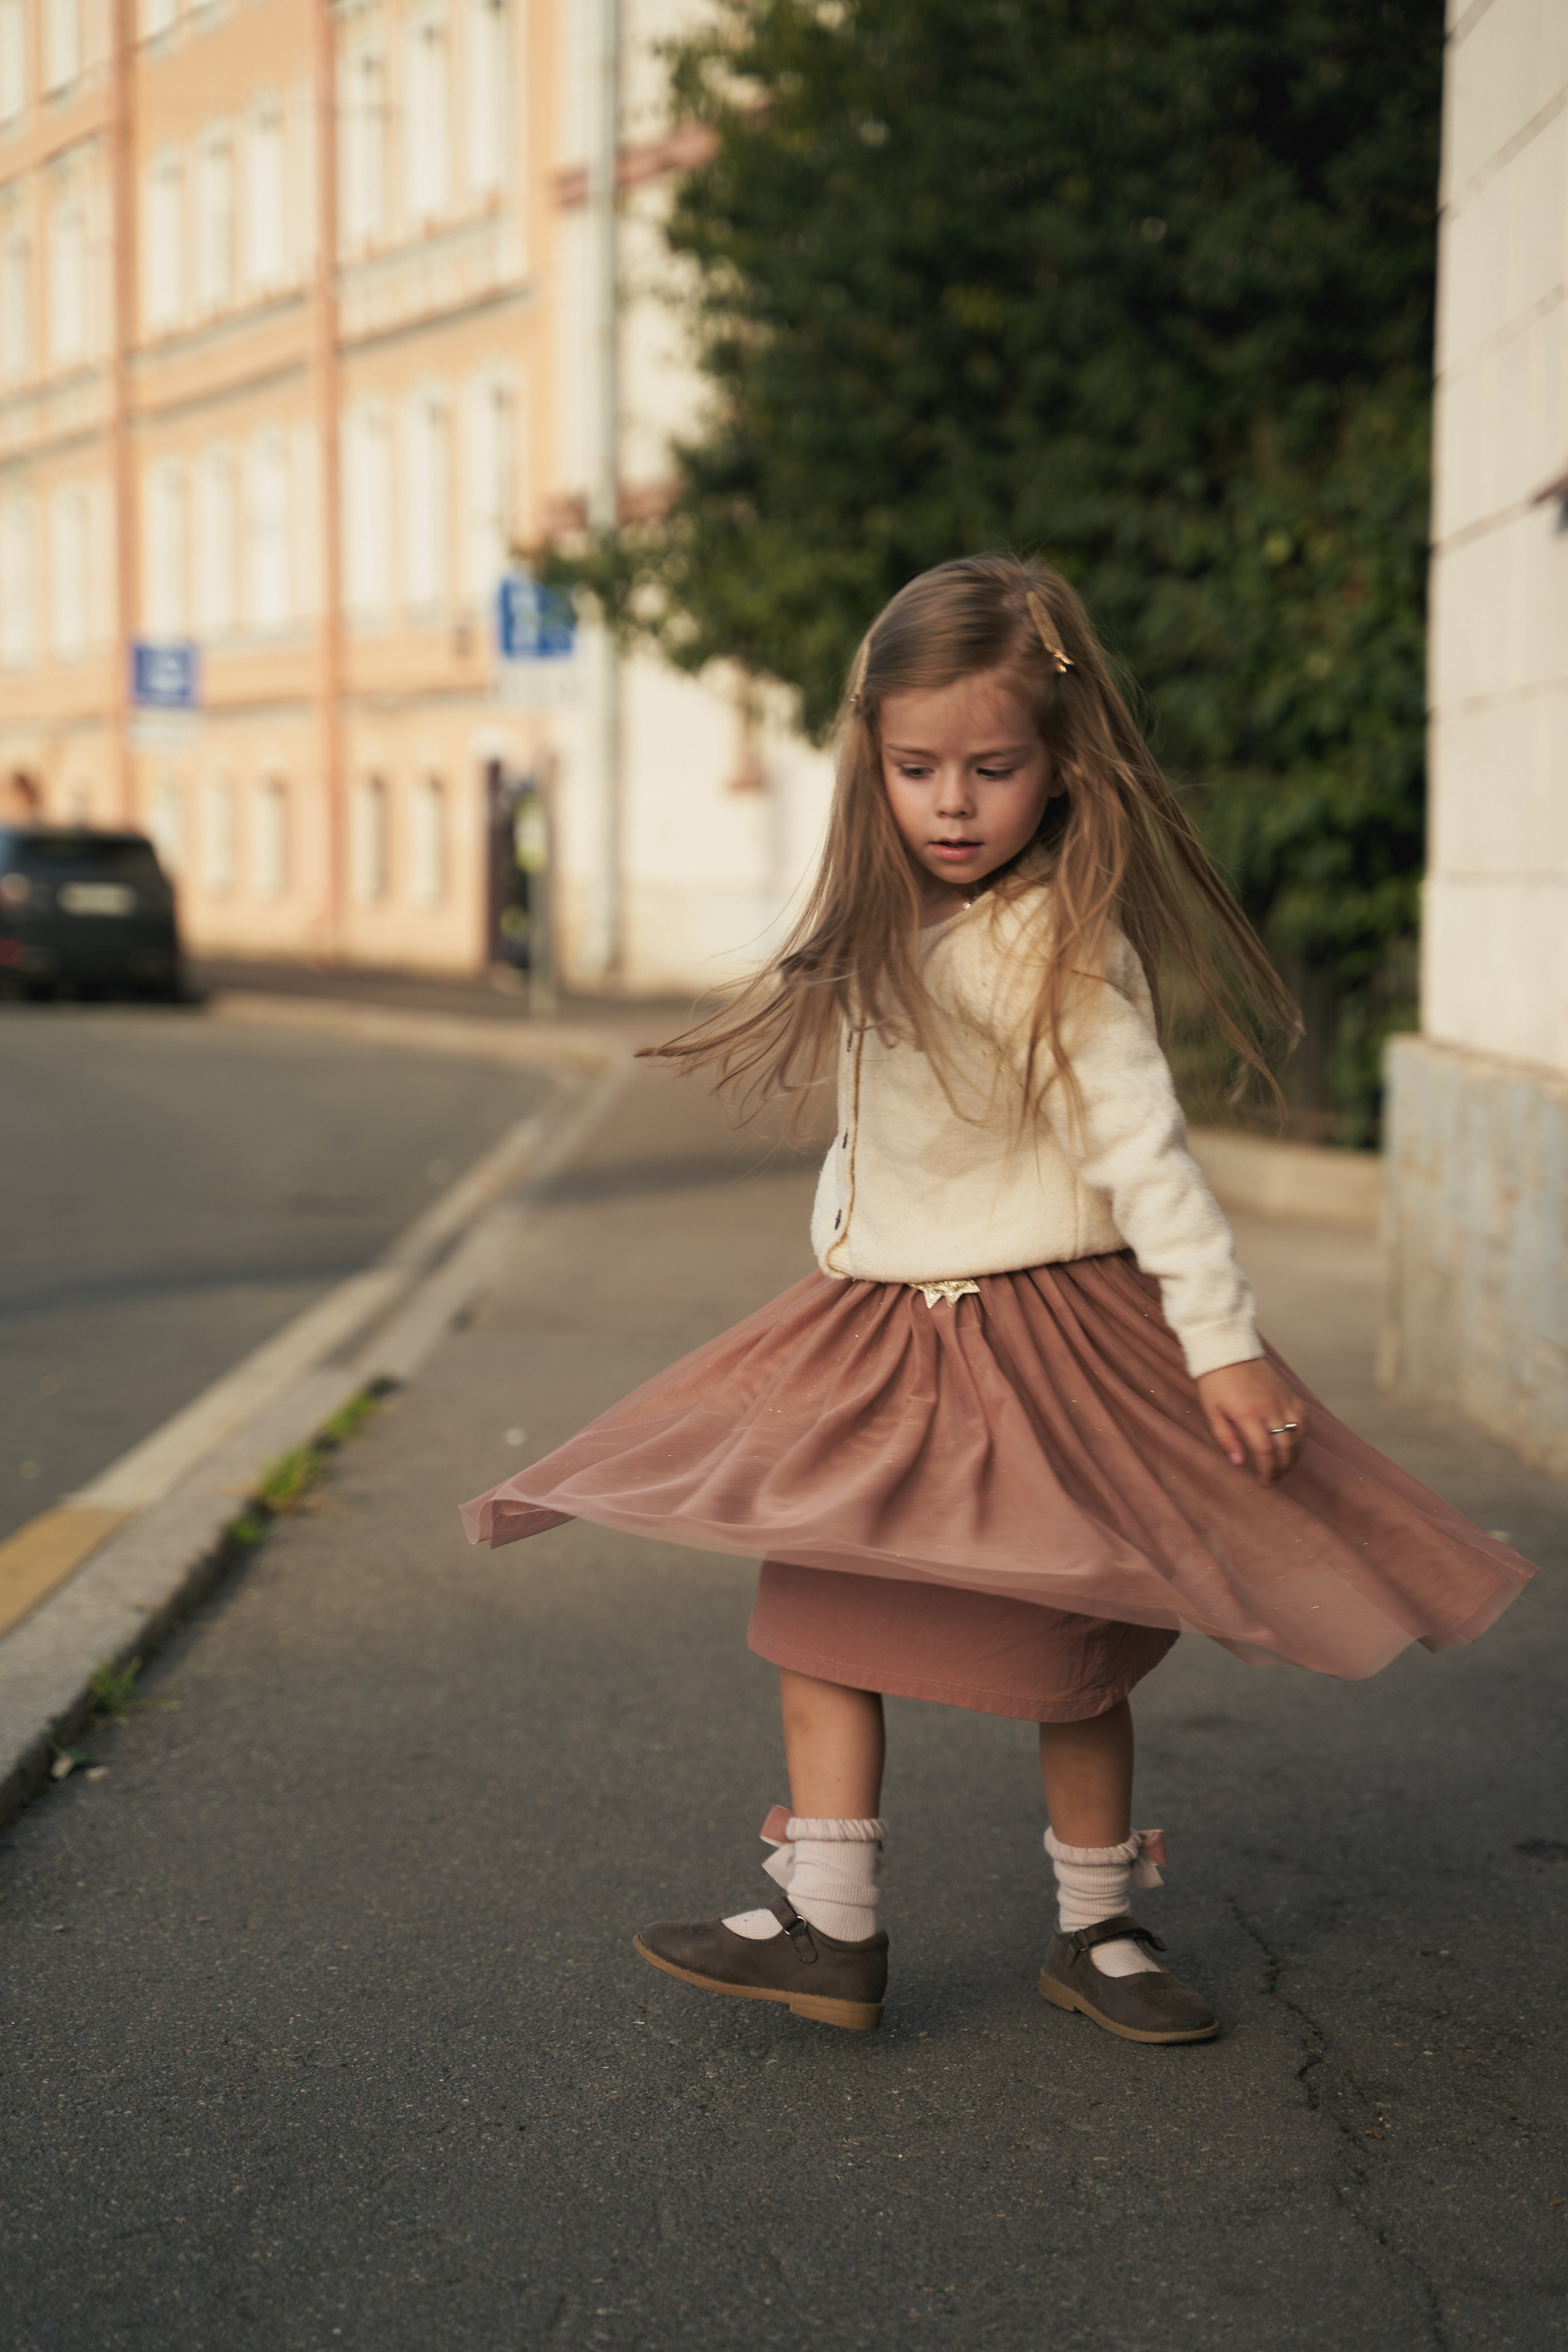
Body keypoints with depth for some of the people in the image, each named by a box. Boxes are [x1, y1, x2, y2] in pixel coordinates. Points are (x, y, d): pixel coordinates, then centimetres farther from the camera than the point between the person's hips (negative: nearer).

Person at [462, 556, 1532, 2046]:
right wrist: (836, 1258, 19)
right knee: (817, 1622, 2)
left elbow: (1143, 1150, -19)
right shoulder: (886, 937, 7)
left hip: (1045, 1336, -6)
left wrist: (1223, 1343, -21)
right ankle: (829, 1929, 9)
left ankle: (1094, 1934, 20)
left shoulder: (1066, 946, -16)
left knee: (1068, 1656, 4)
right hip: (874, 1331, 7)